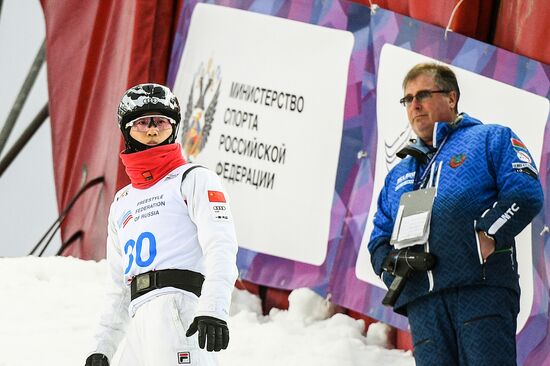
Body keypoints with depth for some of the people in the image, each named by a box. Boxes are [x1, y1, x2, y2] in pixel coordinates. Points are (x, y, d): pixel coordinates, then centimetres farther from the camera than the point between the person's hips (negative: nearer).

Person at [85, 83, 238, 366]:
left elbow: (220, 246, -6)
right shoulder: (121, 203, 30)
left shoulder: (194, 179, 9)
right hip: (141, 319, 8)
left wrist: (214, 309, -22)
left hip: (177, 307, -8)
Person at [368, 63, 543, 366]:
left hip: (481, 289, -5)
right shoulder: (398, 175, 32)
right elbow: (379, 242, 27)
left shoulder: (490, 139, 15)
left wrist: (485, 238, -14)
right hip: (423, 304, 5)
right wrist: (396, 260, 3)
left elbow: (525, 194, -1)